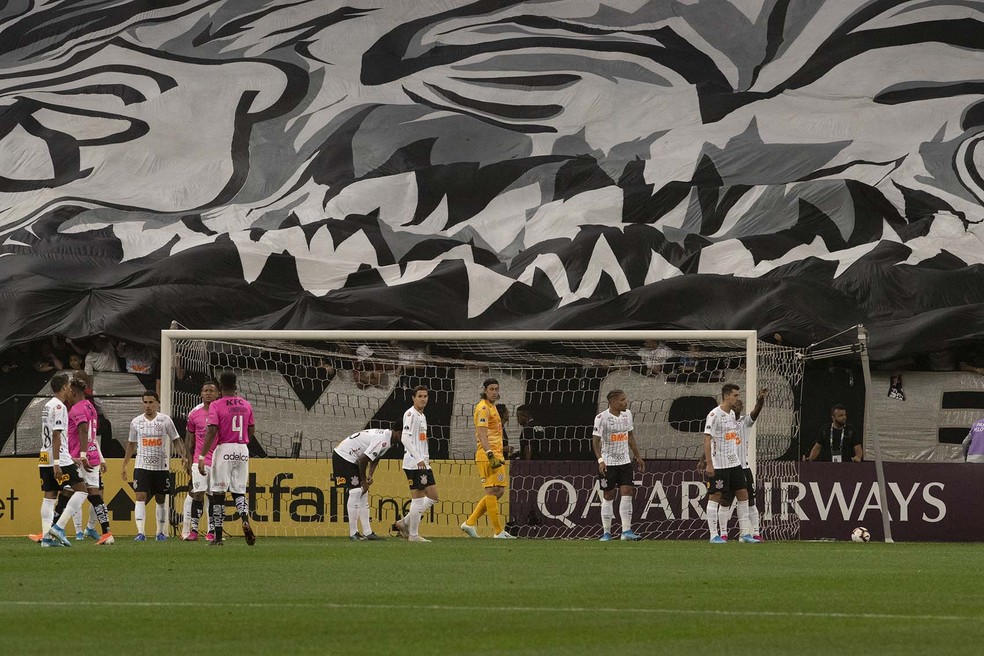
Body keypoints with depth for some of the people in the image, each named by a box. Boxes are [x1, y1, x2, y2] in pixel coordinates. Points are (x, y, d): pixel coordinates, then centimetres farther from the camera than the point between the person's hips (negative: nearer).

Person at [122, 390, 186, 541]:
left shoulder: (165, 420, 0)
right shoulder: (136, 422, 5)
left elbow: (175, 440, 4)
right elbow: (131, 444, 15)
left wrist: (183, 456, -12)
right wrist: (124, 466, 15)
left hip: (161, 466, 0)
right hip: (142, 466, 0)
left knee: (161, 500, 7)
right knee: (141, 497, -13)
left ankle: (161, 532, 18)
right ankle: (140, 532, -18)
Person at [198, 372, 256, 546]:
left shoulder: (216, 406, -7)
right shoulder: (246, 405, 7)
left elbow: (212, 432, -15)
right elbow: (252, 432, 13)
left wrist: (202, 457, -15)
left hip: (224, 450, -4)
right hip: (243, 450, 4)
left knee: (218, 493, 2)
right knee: (239, 491, 13)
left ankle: (218, 536, 2)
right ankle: (245, 519, -17)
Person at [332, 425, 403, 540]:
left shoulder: (386, 436, 4)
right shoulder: (383, 441, -27)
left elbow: (375, 459, 12)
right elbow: (363, 460, -27)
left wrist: (370, 475, -3)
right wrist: (364, 481, -14)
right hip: (343, 456, -10)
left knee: (363, 495, 7)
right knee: (356, 492, -13)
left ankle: (367, 532, 7)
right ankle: (353, 533, -9)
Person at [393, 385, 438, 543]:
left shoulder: (422, 416, 19)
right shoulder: (410, 414, -10)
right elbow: (405, 439, -19)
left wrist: (426, 458, 16)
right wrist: (418, 459, -25)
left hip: (423, 463, 10)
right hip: (413, 463, -10)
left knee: (433, 496, 8)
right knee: (418, 498, -7)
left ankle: (404, 523, 15)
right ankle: (413, 535, -1)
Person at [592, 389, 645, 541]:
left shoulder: (627, 414, 6)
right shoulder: (602, 418, -12)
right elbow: (595, 440, -13)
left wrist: (637, 456, 18)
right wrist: (600, 460, -25)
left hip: (624, 461, 5)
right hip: (608, 463, -5)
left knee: (627, 493, -6)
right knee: (608, 497, 1)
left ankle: (626, 531, -6)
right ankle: (606, 533, 9)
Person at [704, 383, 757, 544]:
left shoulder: (732, 414, 13)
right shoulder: (715, 415, -13)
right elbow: (707, 439, -16)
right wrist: (709, 463, -22)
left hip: (734, 463, 8)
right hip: (718, 464, -8)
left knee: (743, 494, 5)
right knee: (715, 496, -2)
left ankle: (745, 533, 9)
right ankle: (714, 535, 1)